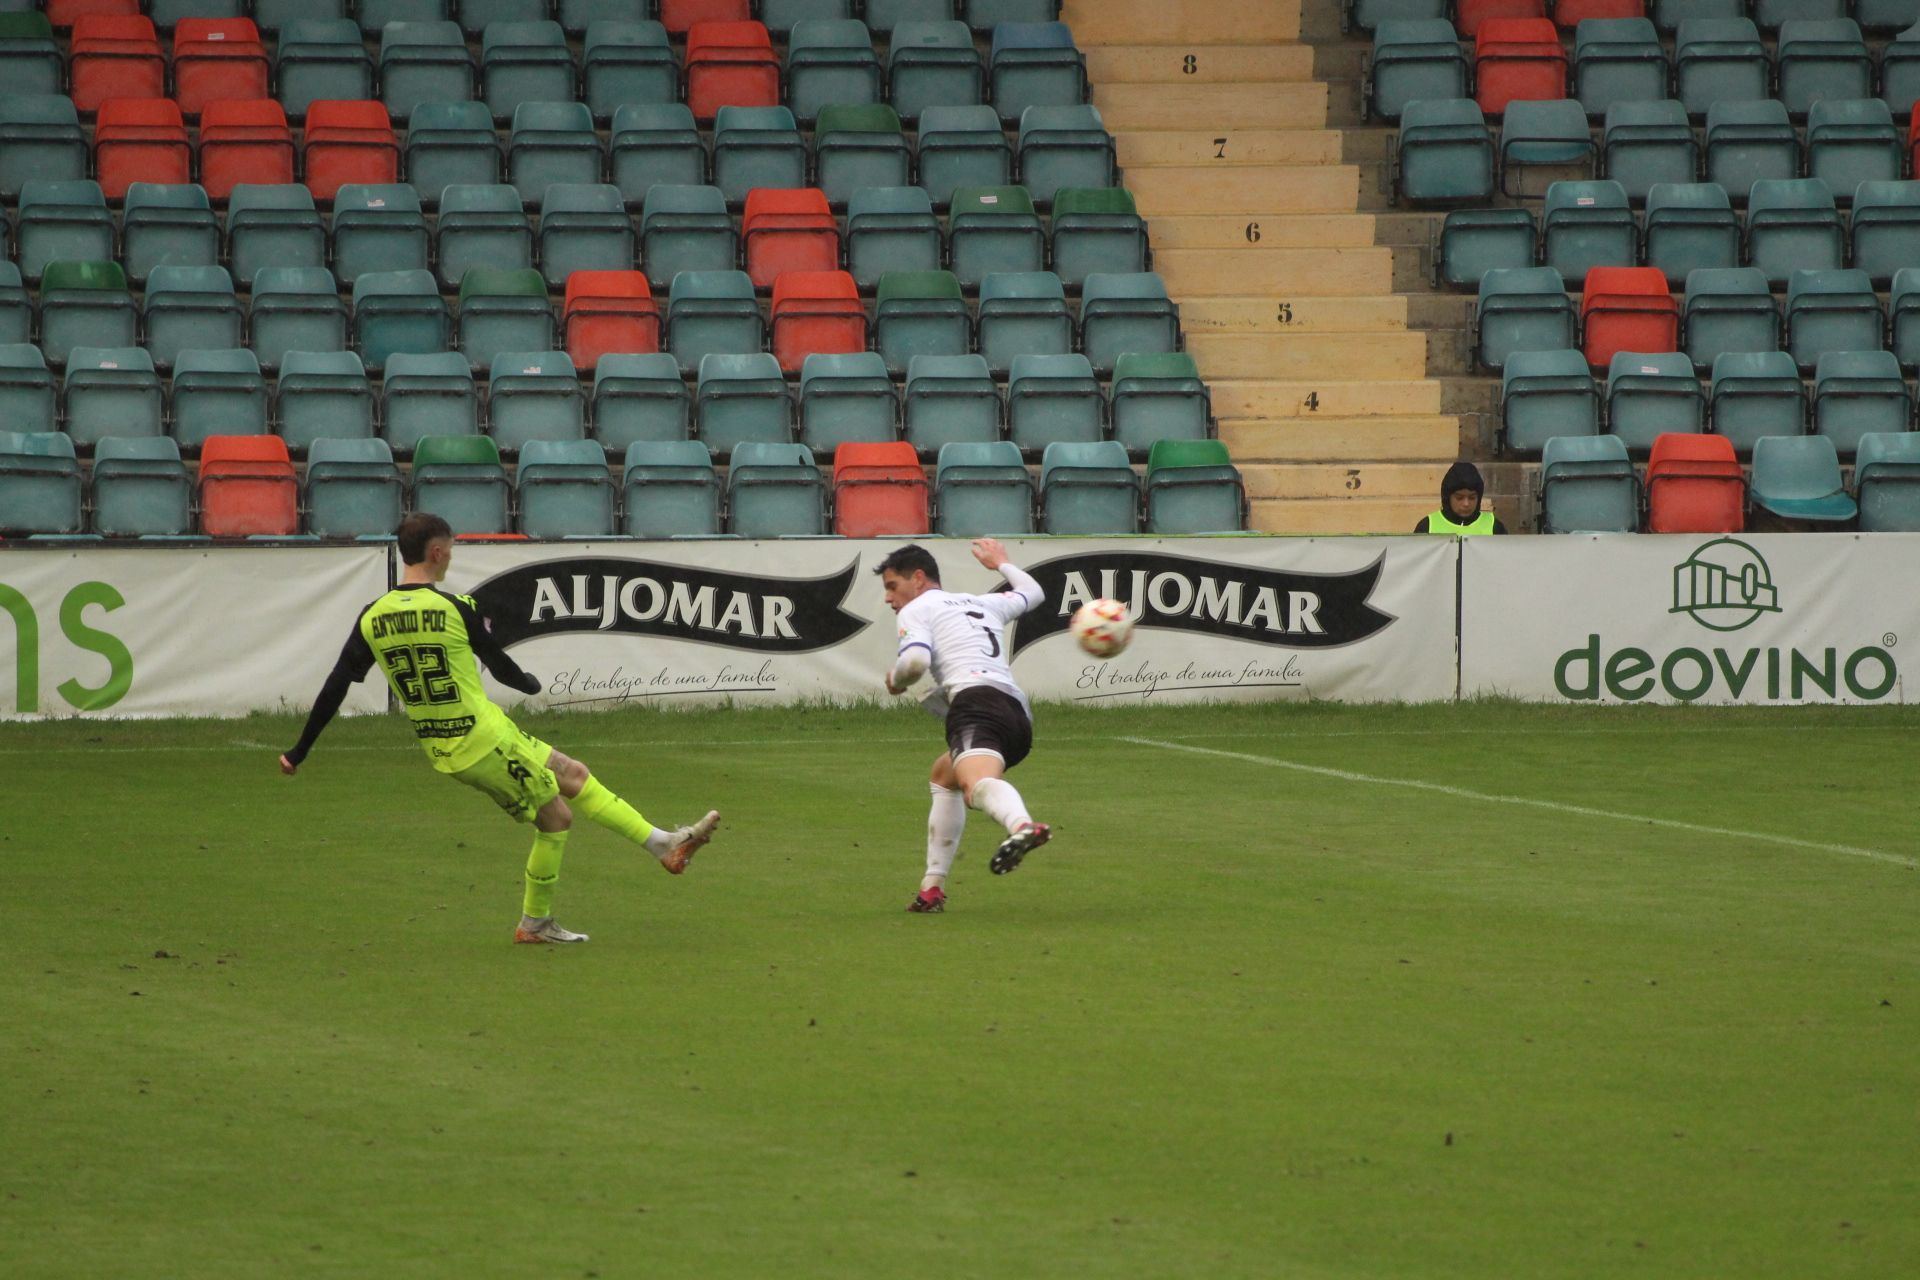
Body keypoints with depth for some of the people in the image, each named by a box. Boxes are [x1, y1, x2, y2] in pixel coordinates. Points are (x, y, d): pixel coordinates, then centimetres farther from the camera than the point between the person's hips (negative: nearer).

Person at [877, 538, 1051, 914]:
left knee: (977, 784, -38)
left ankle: (1022, 826, -74)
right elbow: (1034, 592, 54)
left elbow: (916, 659, -7)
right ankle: (933, 887, 31)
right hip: (1019, 713, 8)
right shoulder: (983, 604, 35)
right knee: (943, 778, 35)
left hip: (975, 702, -8)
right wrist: (1002, 563, 72)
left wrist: (895, 680, 16)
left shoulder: (917, 609, 14)